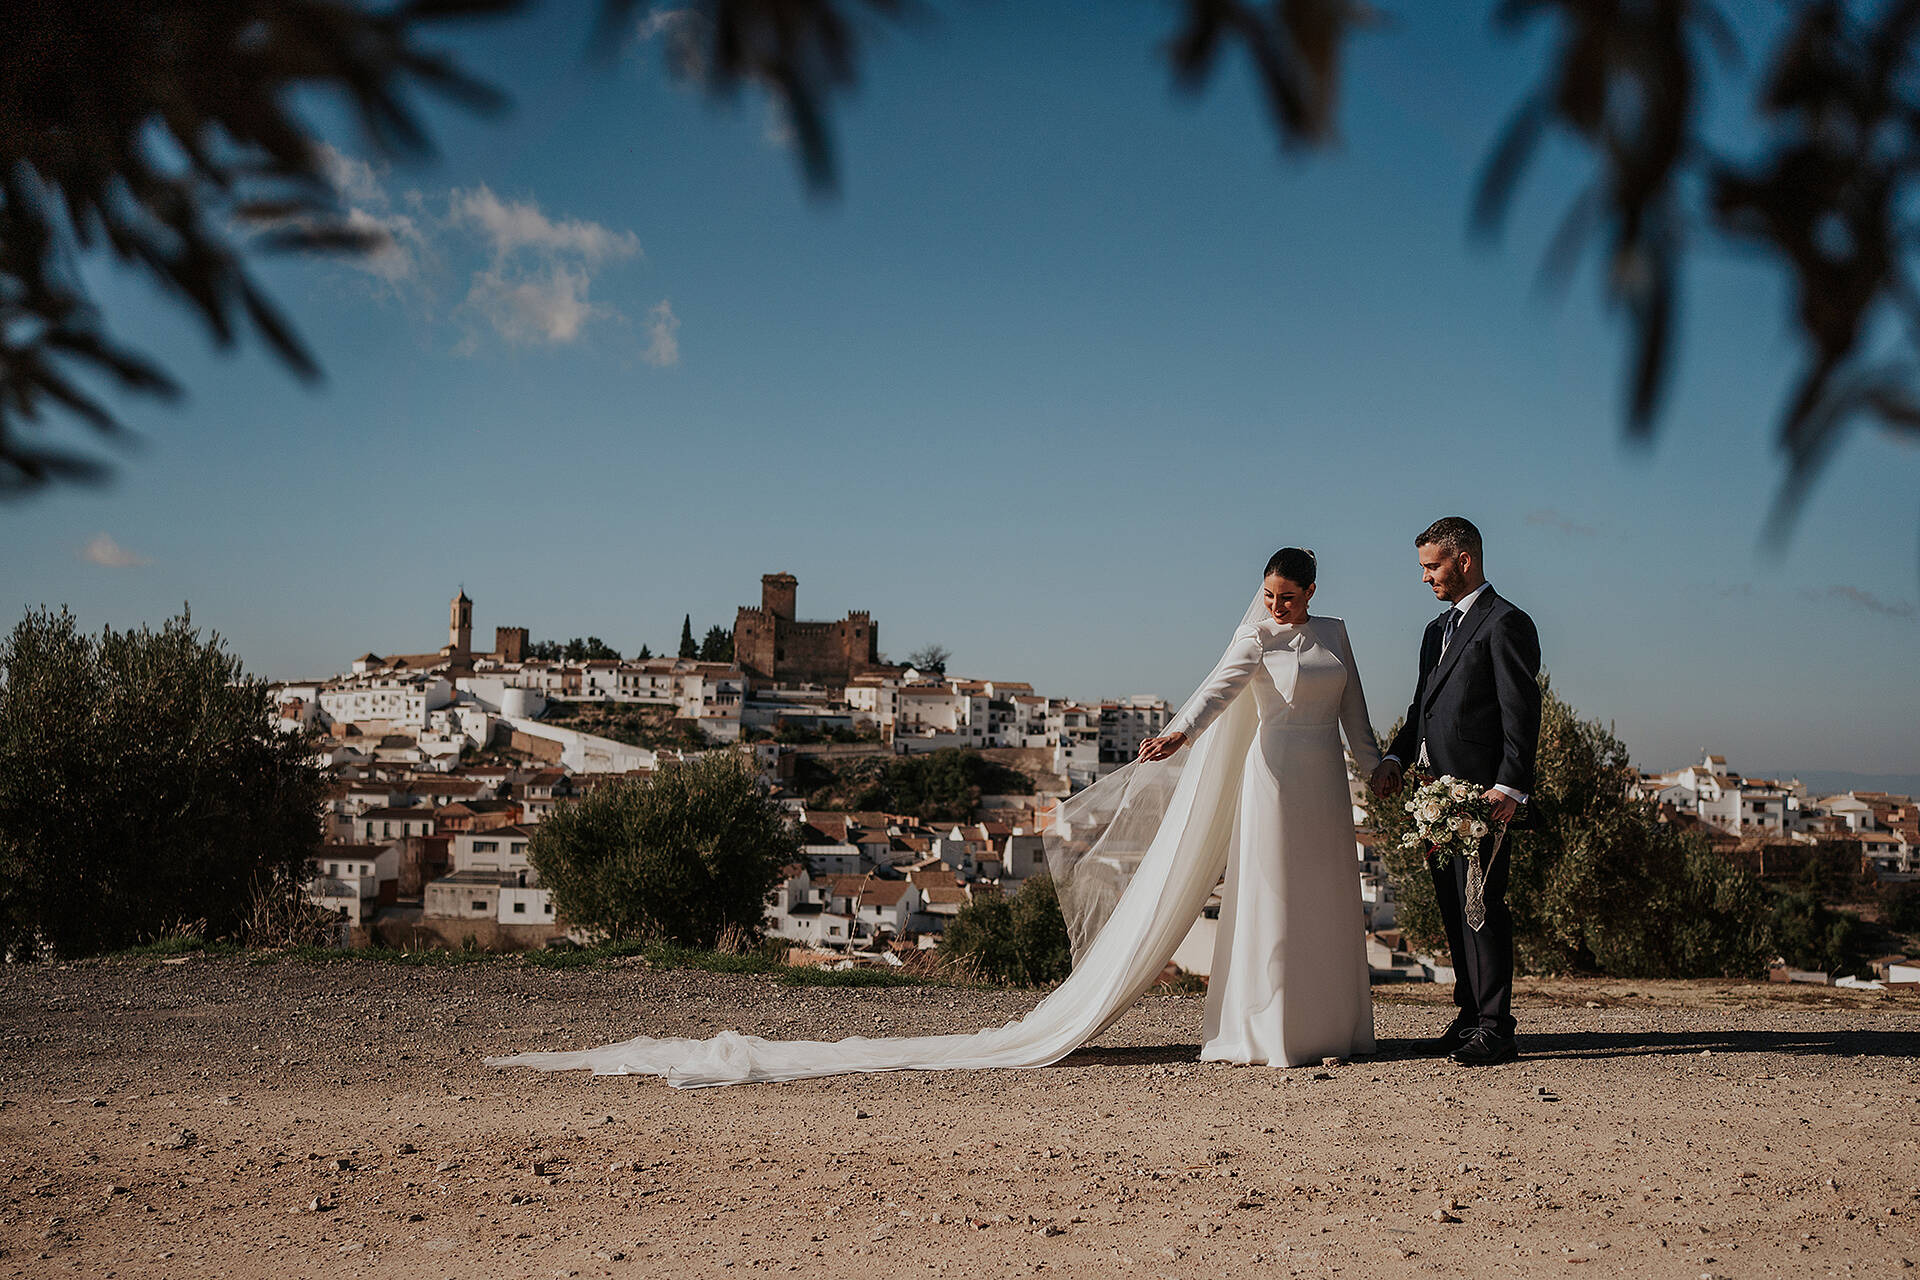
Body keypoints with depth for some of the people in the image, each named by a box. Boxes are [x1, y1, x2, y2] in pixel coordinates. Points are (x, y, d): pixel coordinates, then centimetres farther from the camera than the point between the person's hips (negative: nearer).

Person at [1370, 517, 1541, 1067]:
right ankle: (1469, 1013, 21)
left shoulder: (1506, 624, -7)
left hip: (1480, 790, -9)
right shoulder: (1437, 629, 22)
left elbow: (1522, 712, -13)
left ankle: (1495, 1028, -3)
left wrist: (1509, 787, -20)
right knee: (1453, 906, 12)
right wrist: (1395, 757, 8)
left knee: (1481, 903, -8)